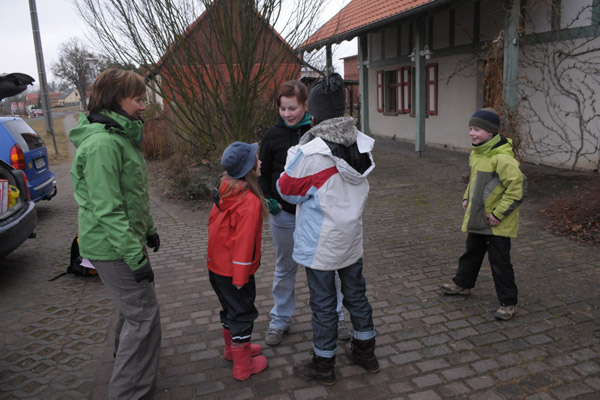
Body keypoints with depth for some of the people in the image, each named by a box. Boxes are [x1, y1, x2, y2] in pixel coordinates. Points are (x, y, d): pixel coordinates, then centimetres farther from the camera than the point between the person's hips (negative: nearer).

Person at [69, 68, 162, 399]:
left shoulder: (122, 135, 10)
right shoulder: (103, 143, -23)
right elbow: (107, 209, -26)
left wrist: (148, 229, 21)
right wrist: (136, 256, -24)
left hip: (127, 240, 10)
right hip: (111, 248, -10)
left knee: (132, 305, 25)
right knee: (144, 314, -4)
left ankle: (124, 353, 48)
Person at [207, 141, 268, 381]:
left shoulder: (225, 191, 0)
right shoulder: (249, 202, -27)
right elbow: (243, 242, -26)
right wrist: (240, 277, -18)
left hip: (216, 266, 9)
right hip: (232, 271, -9)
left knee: (230, 309, 25)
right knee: (242, 314, 8)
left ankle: (232, 349, 46)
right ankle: (243, 366, 22)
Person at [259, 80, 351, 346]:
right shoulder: (272, 135, -2)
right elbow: (264, 174, 6)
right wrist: (270, 200, -9)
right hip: (284, 214, 1)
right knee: (285, 269, 15)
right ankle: (280, 321, 32)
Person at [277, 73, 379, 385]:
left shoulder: (310, 153, -24)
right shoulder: (362, 144, -4)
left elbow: (288, 191, -12)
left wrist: (292, 159, 0)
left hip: (320, 243, -6)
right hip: (352, 237, 6)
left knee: (323, 304, 9)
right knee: (356, 294, 21)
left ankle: (323, 367, 28)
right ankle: (366, 353, 39)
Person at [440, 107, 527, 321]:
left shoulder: (502, 158, -25)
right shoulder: (476, 153, 5)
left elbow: (518, 187, -25)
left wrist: (499, 213, -22)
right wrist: (467, 198, 12)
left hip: (497, 223, -8)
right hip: (476, 218, 9)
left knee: (500, 261, 2)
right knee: (472, 253, 24)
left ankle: (508, 303, 17)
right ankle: (462, 284, 43)